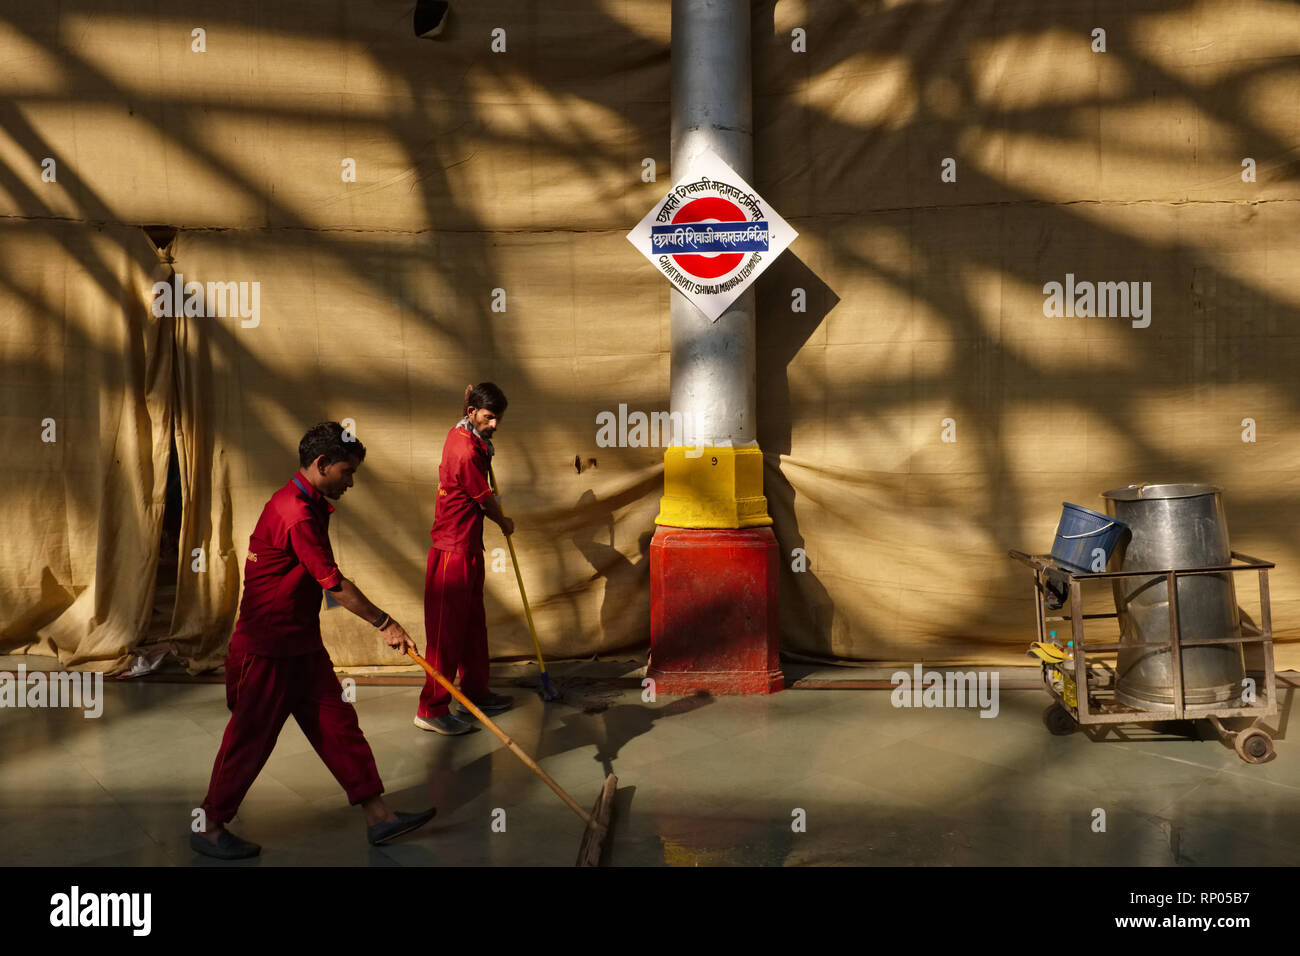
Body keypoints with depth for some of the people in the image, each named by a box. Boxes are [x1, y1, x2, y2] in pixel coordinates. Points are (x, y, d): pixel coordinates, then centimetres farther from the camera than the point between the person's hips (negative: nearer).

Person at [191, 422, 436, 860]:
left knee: (339, 724, 9)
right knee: (251, 738, 5)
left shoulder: (312, 506, 9)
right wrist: (385, 624, -18)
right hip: (267, 650, -10)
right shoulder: (296, 514, -24)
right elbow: (335, 584, -24)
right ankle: (209, 827, 24)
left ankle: (379, 816, 14)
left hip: (302, 644, 10)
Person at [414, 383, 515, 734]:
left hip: (468, 547, 10)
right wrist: (504, 522, 10)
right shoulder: (466, 451, -22)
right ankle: (432, 710, 4)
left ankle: (475, 694, 29)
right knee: (447, 630, -4)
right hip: (453, 550, -10)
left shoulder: (462, 435, 8)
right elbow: (485, 500, -9)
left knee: (473, 625, 17)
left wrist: (485, 449, 14)